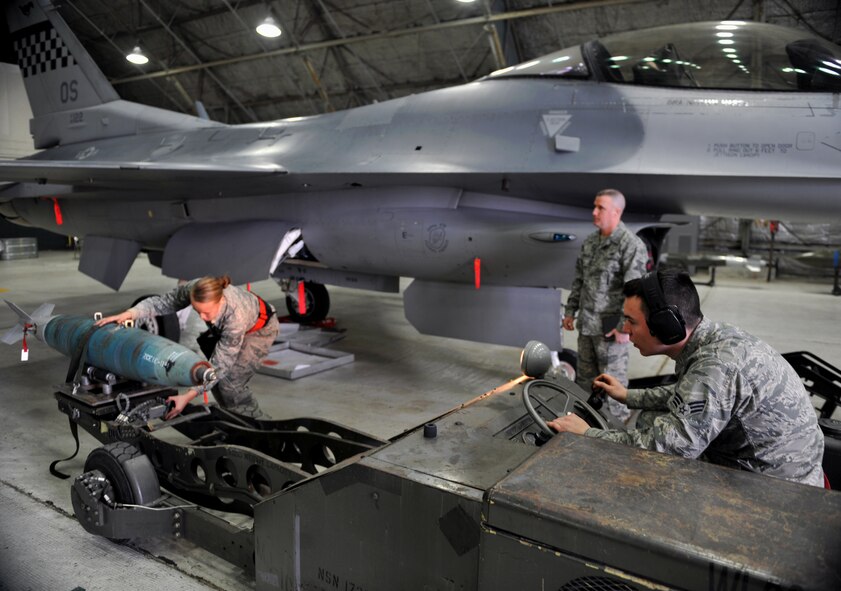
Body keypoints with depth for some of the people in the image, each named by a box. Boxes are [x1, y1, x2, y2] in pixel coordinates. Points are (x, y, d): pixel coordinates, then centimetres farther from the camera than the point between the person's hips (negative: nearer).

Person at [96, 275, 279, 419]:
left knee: (230, 381, -15)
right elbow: (164, 302, -16)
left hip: (260, 329, -6)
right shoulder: (193, 289, -32)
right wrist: (128, 314, -31)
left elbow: (219, 366, -38)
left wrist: (188, 396, -43)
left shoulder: (236, 316, -44)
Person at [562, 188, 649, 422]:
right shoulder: (589, 241, 9)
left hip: (610, 325, -7)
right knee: (585, 373, 17)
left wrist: (624, 326, -21)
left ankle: (617, 418, 22)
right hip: (586, 322, 7)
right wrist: (570, 310, 15)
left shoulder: (631, 245, -15)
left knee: (612, 375, 5)